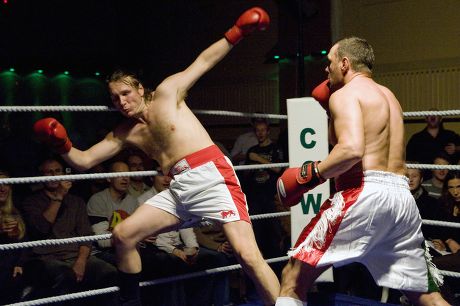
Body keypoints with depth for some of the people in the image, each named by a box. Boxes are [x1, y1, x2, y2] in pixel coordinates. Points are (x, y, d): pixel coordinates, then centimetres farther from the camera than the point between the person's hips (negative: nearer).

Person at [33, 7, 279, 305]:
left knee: (248, 255, -19)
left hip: (212, 175, -6)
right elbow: (83, 161, 16)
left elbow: (203, 61, 8)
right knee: (123, 234, 2)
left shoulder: (167, 93, 6)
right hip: (179, 188, 6)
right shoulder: (124, 134, 17)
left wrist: (236, 33, 1)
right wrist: (62, 145, -2)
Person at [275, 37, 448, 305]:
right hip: (403, 195, 8)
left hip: (364, 193, -8)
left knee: (293, 279, -1)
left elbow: (352, 149, -18)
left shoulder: (345, 94, -1)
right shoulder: (388, 95, 25)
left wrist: (309, 175, -8)